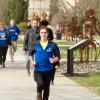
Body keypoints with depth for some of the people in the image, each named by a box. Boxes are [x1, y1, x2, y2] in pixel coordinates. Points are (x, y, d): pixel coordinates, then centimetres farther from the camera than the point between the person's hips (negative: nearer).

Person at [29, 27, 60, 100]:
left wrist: (54, 60, -18)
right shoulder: (36, 45, -1)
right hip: (38, 70, -1)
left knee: (46, 89, 11)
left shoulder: (53, 45, -3)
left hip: (48, 70, 1)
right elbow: (30, 54, 14)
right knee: (40, 84, -24)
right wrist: (31, 61, -4)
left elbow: (58, 56, 3)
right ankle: (39, 93, 9)